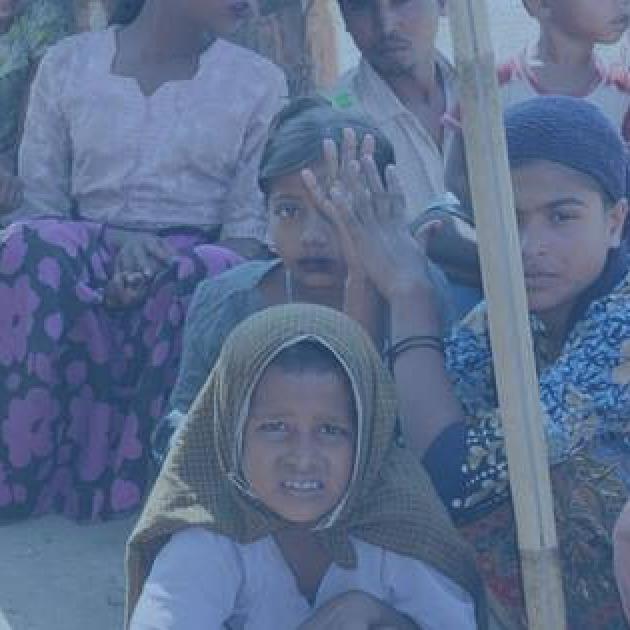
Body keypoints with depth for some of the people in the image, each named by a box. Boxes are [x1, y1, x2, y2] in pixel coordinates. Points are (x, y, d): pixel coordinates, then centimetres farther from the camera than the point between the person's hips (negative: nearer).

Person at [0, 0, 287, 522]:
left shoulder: (259, 82, 6)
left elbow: (251, 222, -1)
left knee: (215, 271, -36)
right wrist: (114, 245, -16)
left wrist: (152, 275, -20)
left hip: (196, 263, 0)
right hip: (88, 256, 1)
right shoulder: (68, 65, 7)